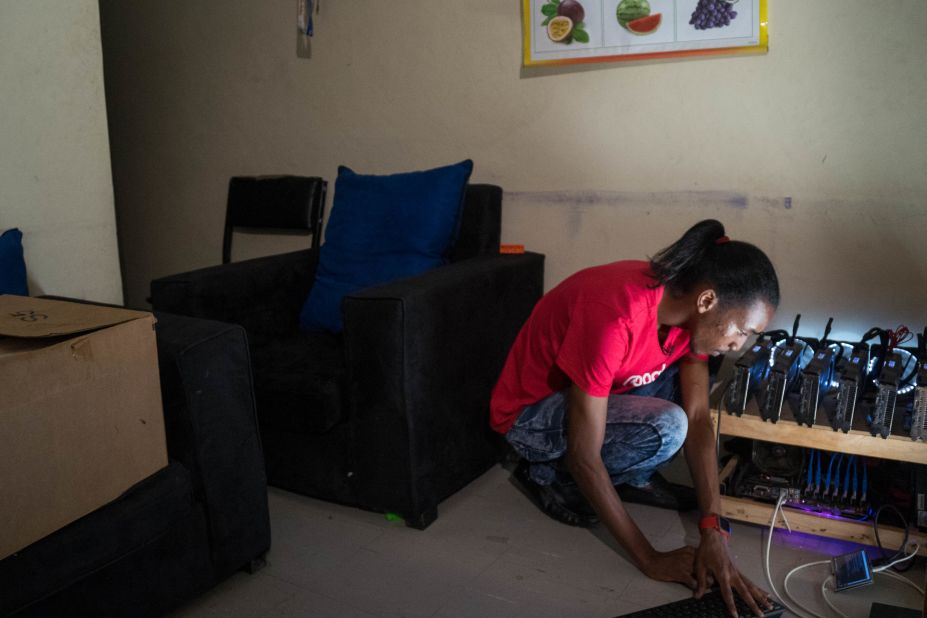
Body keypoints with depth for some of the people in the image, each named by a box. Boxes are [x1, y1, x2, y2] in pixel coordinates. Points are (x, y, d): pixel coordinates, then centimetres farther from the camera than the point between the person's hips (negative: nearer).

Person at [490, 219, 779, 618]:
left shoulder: (686, 303, -12)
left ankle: (633, 478, 5)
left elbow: (699, 419, -13)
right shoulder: (614, 316, -37)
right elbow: (584, 457, -32)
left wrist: (713, 535, -21)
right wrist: (649, 559, -25)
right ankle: (550, 477, -5)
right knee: (666, 428, -28)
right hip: (529, 415, -7)